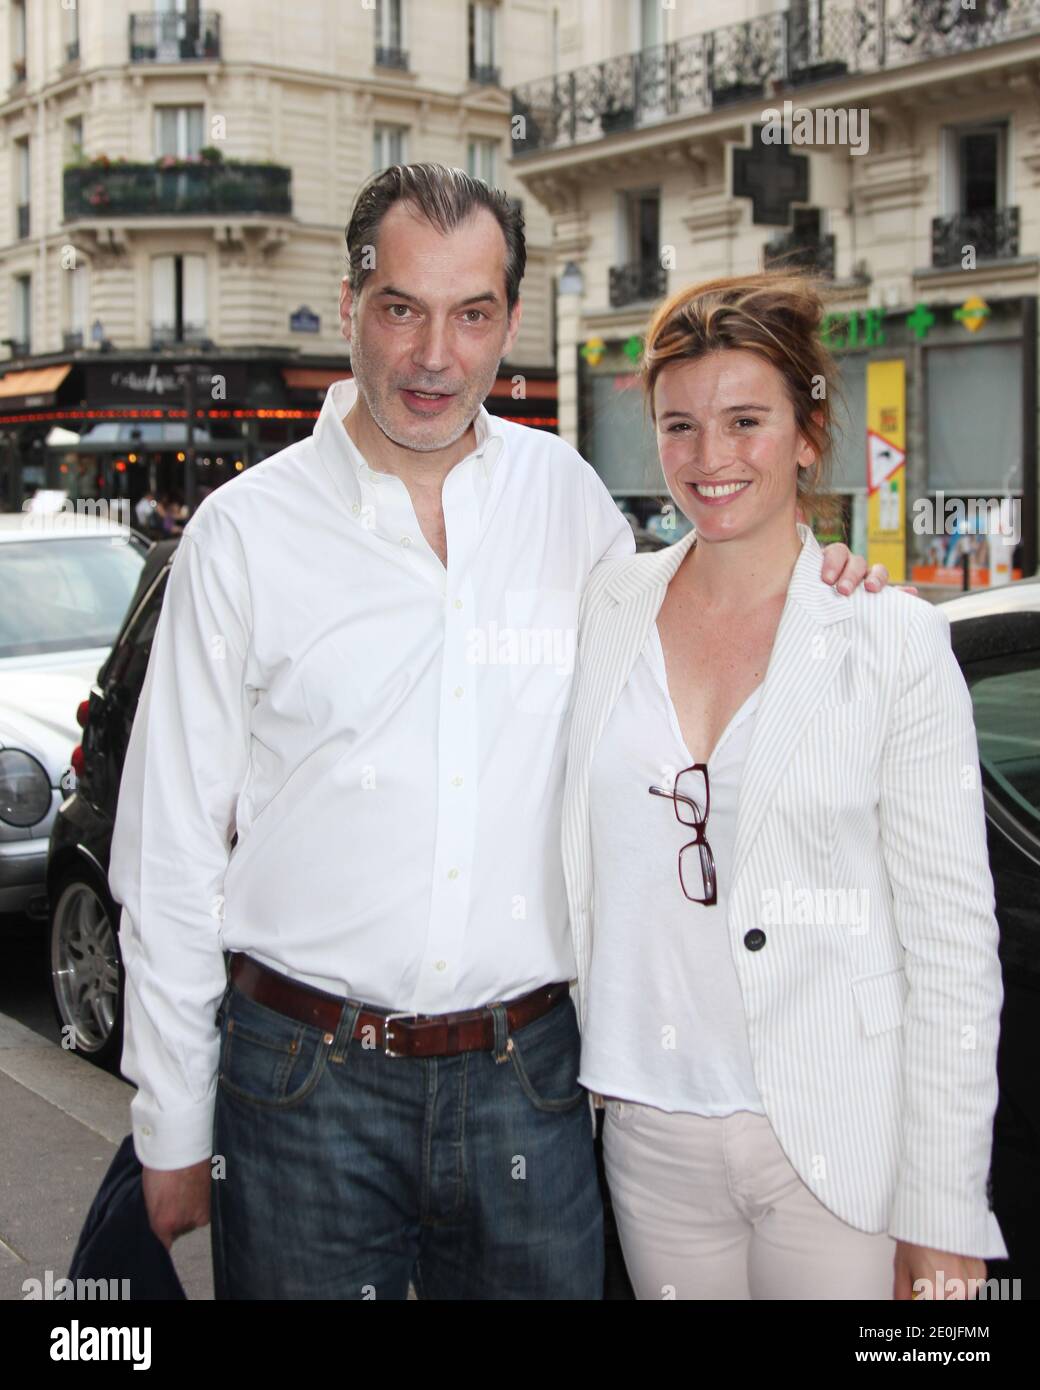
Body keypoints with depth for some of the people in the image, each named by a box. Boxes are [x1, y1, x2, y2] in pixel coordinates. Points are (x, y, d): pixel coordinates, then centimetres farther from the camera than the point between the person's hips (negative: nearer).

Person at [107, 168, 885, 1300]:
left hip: (526, 1080, 2)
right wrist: (171, 1132, -1)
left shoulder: (572, 498, 3)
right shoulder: (246, 530, -5)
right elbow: (171, 856, -2)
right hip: (304, 1079, -2)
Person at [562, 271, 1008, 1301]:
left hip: (836, 1142, -3)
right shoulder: (607, 607, 2)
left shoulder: (895, 642, -7)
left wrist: (944, 1218, -9)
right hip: (650, 1129, 3)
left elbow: (954, 942, -7)